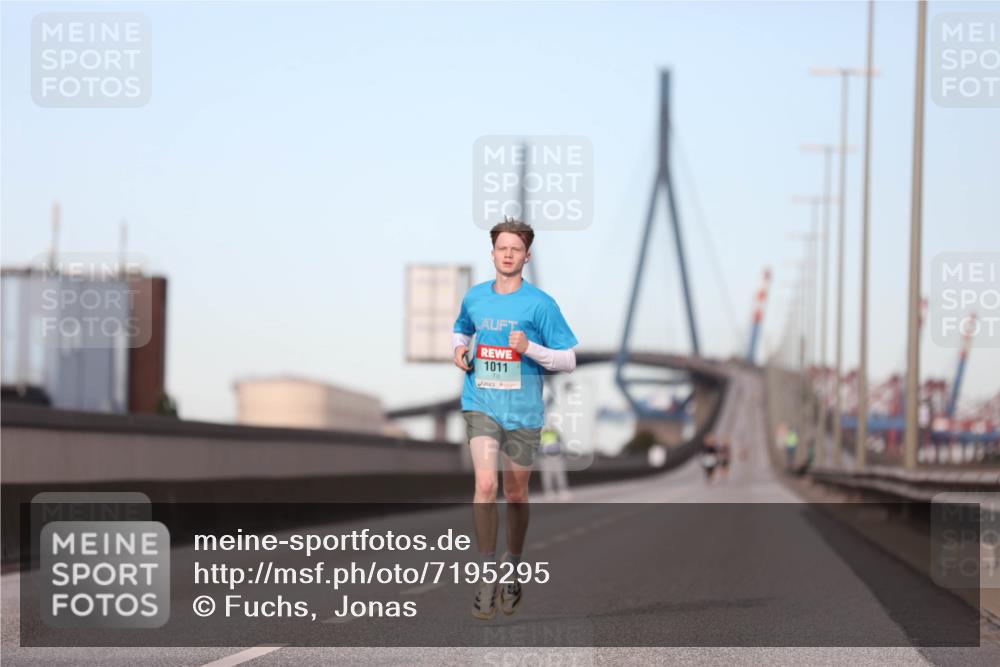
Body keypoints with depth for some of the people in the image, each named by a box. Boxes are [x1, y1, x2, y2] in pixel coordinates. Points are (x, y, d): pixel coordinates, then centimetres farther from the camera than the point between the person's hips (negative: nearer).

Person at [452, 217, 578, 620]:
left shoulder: (540, 304, -5)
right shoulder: (474, 297, 6)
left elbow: (569, 360, -4)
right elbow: (460, 330, 28)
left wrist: (529, 348, -19)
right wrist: (459, 348, 6)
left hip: (523, 410, -1)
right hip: (482, 405, 1)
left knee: (516, 494, 11)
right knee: (485, 485, -17)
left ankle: (513, 571, 30)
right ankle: (488, 575, -8)